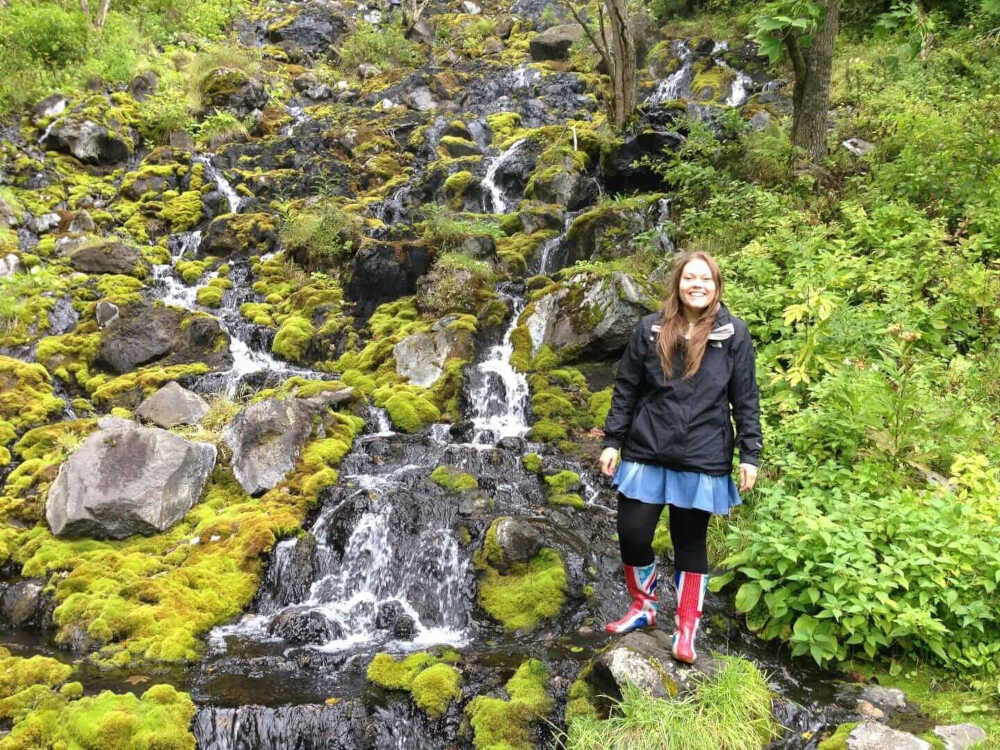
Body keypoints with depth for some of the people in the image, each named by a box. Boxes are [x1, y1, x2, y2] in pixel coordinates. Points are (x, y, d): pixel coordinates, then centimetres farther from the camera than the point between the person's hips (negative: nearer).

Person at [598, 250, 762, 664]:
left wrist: (750, 454, -4)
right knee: (632, 534, 3)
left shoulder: (733, 333, -2)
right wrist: (612, 440, 2)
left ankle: (686, 630, 23)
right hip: (646, 453, 2)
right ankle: (643, 607, 29)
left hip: (701, 460, -1)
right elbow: (626, 389, 5)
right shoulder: (650, 329, 1)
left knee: (690, 543, 9)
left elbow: (745, 399, 0)